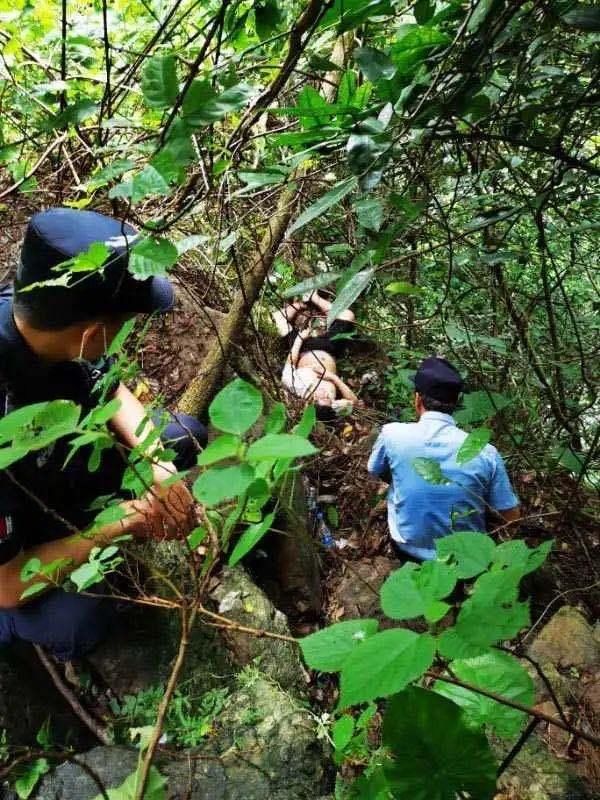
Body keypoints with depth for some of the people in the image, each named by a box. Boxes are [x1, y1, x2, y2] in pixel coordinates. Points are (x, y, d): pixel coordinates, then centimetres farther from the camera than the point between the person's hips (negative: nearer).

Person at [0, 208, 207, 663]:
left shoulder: (41, 317, -24)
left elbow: (109, 389, -3)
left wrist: (160, 467, -17)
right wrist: (129, 519, -27)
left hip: (55, 466, 6)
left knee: (186, 435, 5)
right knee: (79, 625, -28)